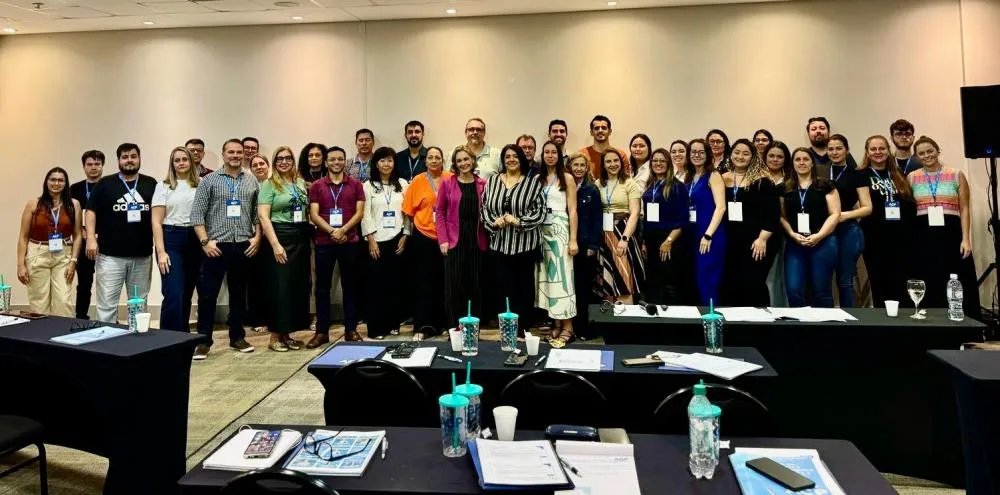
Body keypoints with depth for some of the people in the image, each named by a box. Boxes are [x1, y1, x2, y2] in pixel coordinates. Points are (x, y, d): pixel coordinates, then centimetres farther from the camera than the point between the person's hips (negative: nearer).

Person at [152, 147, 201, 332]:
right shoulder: (163, 186, 2)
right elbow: (156, 221, -2)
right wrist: (161, 251, -11)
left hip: (195, 240, 3)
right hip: (171, 240, -3)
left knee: (187, 294, 11)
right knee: (173, 296, -11)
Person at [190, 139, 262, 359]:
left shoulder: (252, 182, 9)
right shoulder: (209, 180, 0)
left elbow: (258, 213, 10)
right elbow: (197, 213, -4)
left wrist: (257, 237, -1)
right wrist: (205, 241, -11)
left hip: (244, 246, 3)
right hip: (216, 246, -3)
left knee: (239, 293, 11)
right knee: (208, 294, 0)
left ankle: (237, 337, 22)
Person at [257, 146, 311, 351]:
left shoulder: (301, 183, 13)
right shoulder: (269, 184, -3)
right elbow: (263, 216, -10)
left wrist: (311, 239, 9)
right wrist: (275, 244, -18)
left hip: (301, 239, 6)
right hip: (279, 237, -5)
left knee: (298, 286, 7)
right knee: (279, 286, -3)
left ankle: (287, 333, 18)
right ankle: (275, 335, 7)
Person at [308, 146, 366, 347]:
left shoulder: (356, 185, 6)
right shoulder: (317, 186, 6)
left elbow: (359, 212, -1)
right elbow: (314, 215, -1)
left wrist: (343, 230, -14)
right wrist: (332, 231, -14)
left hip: (350, 242, 0)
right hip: (324, 242, 0)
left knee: (350, 285, 6)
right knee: (322, 287, 4)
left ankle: (351, 329, 15)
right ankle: (321, 331, 12)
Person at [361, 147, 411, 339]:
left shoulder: (403, 184, 9)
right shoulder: (368, 185, 4)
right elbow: (365, 215, -2)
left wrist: (404, 237, -2)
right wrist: (371, 240, -10)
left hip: (397, 239, 2)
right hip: (377, 240, -2)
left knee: (396, 282, 4)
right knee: (377, 283, -1)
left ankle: (393, 323, 15)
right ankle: (376, 328, 4)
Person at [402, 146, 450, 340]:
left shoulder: (451, 179, 0)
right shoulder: (418, 181, -2)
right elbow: (409, 210, 2)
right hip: (423, 237, -1)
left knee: (445, 281, 9)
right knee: (425, 282, 3)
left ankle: (443, 321, 23)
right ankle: (421, 327, 8)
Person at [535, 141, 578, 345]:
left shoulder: (567, 178, 1)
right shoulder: (537, 179, 12)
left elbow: (573, 211, -4)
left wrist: (573, 239, -11)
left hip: (560, 229, -4)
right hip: (541, 230, 4)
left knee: (561, 273, -7)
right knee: (547, 274, 5)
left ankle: (567, 327, -3)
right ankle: (556, 323, 13)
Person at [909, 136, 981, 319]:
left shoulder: (957, 175, 7)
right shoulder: (912, 178, 7)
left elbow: (964, 209, 4)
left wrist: (966, 239, -5)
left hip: (951, 233, -1)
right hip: (923, 236, 1)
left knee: (959, 286, -3)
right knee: (929, 287, 6)